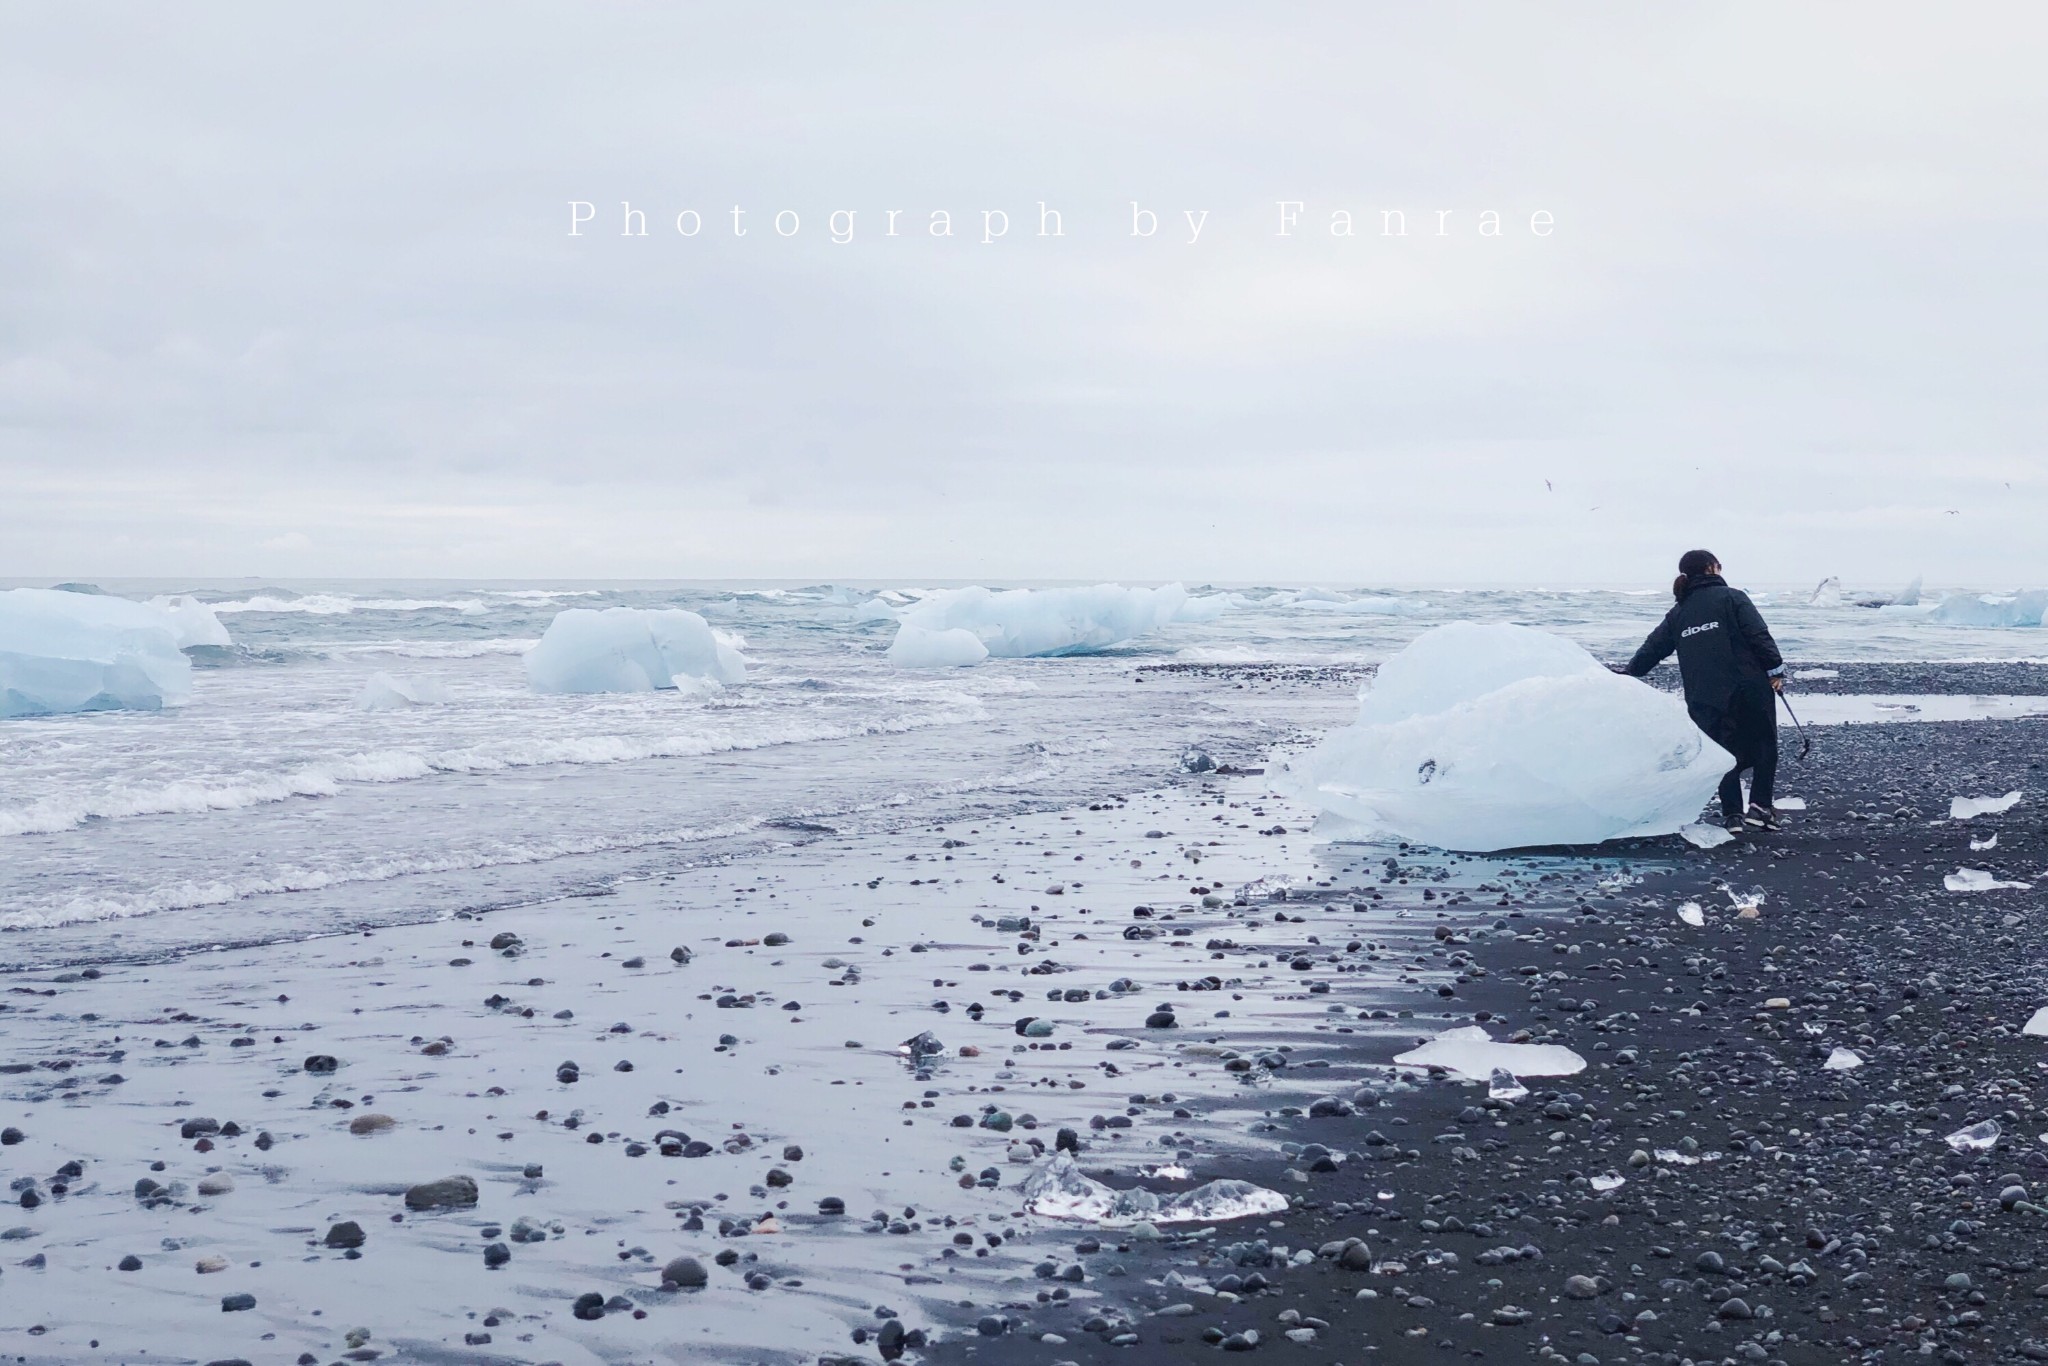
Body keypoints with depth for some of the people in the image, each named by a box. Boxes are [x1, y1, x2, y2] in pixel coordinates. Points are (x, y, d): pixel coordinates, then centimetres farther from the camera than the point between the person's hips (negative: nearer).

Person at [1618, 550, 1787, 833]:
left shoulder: (1678, 613, 12)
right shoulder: (1731, 597, -1)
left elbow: (1653, 647, 18)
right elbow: (1759, 635, -10)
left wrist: (1630, 670, 31)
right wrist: (1775, 669, -6)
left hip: (1706, 700, 4)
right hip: (1749, 689, -4)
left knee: (1726, 753, 13)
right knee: (1765, 745, 10)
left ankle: (1732, 814, 6)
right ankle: (1760, 806, -1)